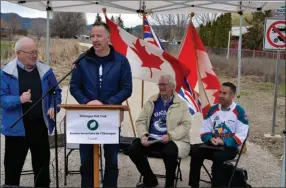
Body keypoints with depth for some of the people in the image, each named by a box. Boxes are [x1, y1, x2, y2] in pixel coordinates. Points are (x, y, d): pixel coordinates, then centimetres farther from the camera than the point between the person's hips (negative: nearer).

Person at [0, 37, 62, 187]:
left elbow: (56, 92, 12)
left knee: (42, 162, 14)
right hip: (16, 127, -3)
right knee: (13, 164, 8)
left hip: (40, 125, 3)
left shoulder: (45, 70, 4)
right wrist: (19, 100, -26)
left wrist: (54, 107, -6)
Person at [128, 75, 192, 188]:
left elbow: (186, 125, -7)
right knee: (133, 149, -18)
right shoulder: (151, 101, 11)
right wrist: (143, 135, -11)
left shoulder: (181, 104, 2)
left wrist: (170, 136, -22)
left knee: (169, 152, -36)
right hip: (151, 139, 4)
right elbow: (140, 121, 9)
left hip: (174, 141, -4)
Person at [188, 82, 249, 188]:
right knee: (195, 151, -24)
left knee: (218, 156, -36)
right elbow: (204, 130, 11)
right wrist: (210, 139, -11)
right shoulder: (213, 109, 10)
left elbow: (241, 136, -9)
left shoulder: (239, 111, -4)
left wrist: (223, 142, -21)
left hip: (229, 147, -4)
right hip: (212, 145, 4)